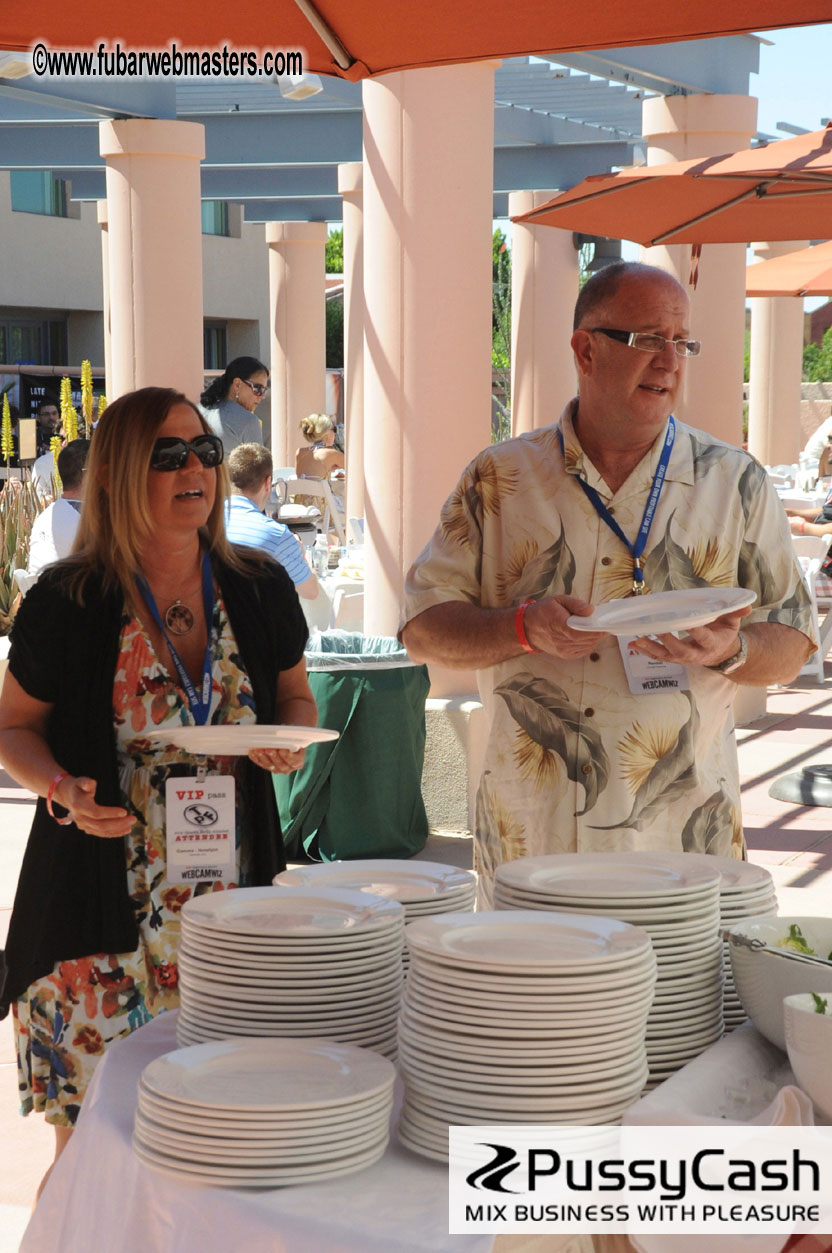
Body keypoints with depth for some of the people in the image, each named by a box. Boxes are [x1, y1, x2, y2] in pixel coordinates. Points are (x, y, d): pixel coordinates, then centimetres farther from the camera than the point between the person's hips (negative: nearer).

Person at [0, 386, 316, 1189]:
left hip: (230, 904, 3)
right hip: (101, 907, -3)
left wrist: (289, 735, -4)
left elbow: (295, 696, 18)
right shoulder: (66, 603, -5)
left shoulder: (259, 590, 4)